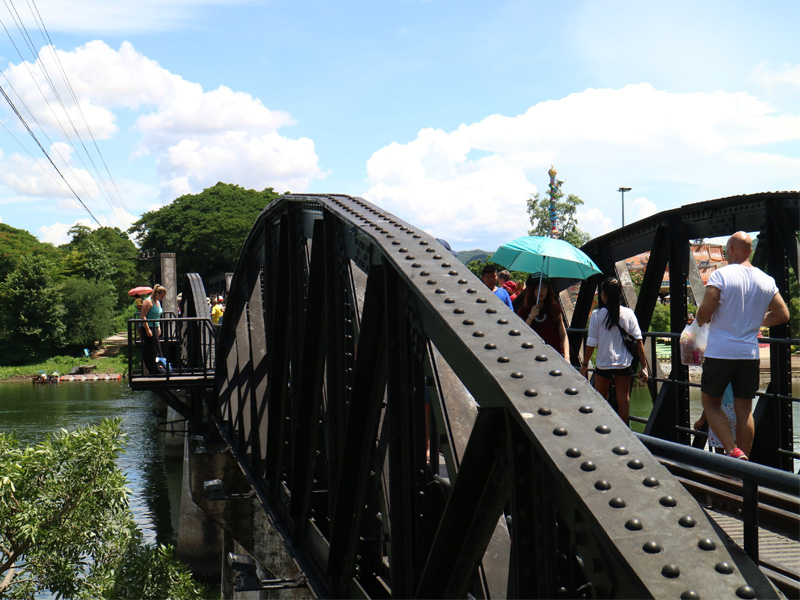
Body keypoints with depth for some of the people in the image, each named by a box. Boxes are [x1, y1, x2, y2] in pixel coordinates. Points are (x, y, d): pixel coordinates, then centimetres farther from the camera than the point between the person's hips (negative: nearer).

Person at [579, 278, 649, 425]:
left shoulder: (597, 315, -10)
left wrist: (585, 364, 3)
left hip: (604, 364, -1)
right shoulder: (628, 313, -5)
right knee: (623, 399, 8)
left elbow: (591, 343, -8)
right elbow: (638, 341, -5)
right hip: (625, 363, 1)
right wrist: (644, 366, 0)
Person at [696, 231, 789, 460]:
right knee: (744, 409, 10)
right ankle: (743, 462, 14)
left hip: (720, 353, -4)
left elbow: (705, 313, -19)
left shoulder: (721, 275, -11)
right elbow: (782, 314, 11)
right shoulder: (767, 281, 5)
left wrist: (700, 319, 4)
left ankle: (733, 450, -7)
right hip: (750, 354, 4)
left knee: (711, 403, 9)